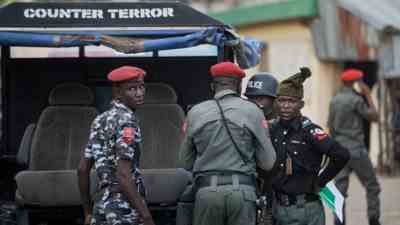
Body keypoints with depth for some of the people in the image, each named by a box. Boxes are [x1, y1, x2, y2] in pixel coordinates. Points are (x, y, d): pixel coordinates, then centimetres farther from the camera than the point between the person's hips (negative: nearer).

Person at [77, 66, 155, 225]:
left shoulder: (100, 120, 14)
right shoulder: (126, 120, -12)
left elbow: (83, 169, 15)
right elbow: (123, 176, -21)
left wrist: (88, 212, 21)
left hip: (102, 205, 9)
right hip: (125, 210, -9)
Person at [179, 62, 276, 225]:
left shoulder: (195, 113, 6)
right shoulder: (252, 111, 1)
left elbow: (186, 162, 13)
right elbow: (268, 162, 3)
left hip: (207, 191, 1)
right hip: (242, 190, -1)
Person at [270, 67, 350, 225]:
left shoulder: (308, 130, -12)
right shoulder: (272, 129, 5)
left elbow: (341, 155, -23)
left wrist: (320, 181, -12)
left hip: (305, 209, -6)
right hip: (278, 207, 6)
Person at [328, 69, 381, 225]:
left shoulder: (334, 101, 9)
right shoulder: (356, 100, -12)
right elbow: (374, 117, -4)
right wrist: (368, 95, 2)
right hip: (356, 150, -6)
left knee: (340, 187, 4)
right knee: (372, 186, 6)